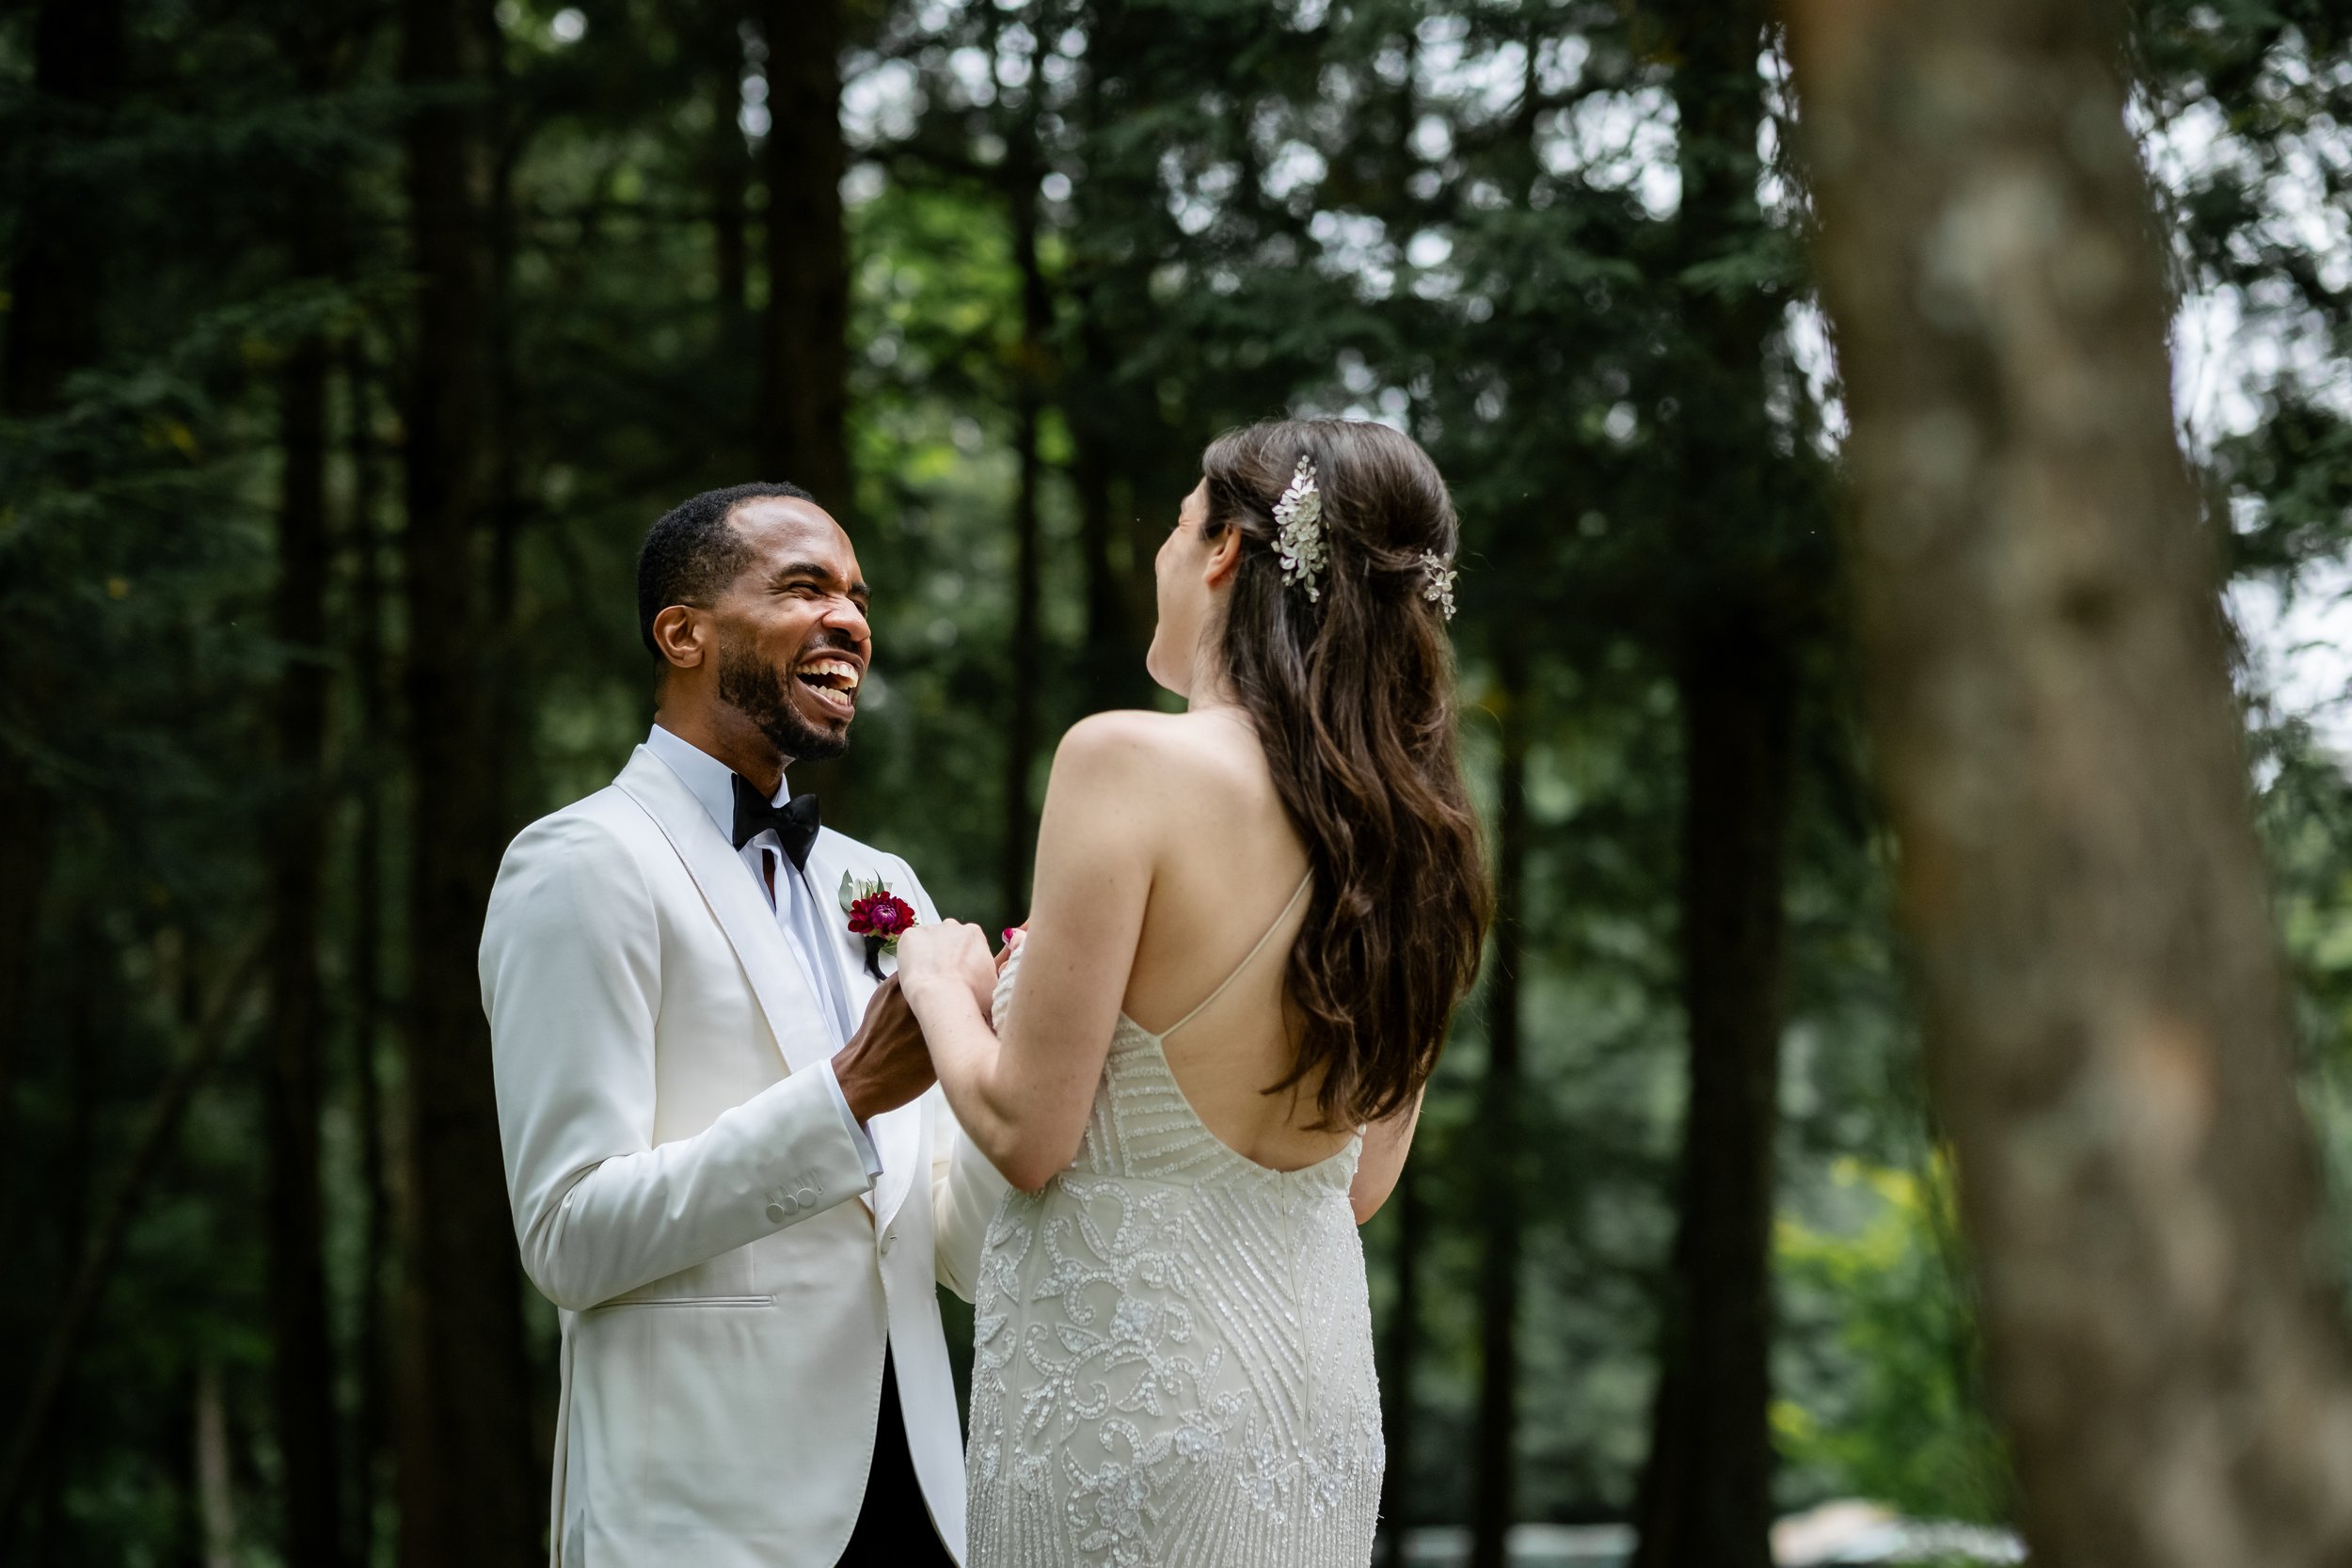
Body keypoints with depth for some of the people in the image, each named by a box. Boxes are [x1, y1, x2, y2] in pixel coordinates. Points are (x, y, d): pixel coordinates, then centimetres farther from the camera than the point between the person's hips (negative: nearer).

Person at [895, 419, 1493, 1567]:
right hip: (1324, 1394, 7)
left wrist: (941, 983, 6)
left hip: (1126, 1384, -7)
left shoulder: (1132, 760, -14)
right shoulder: (1409, 821, 5)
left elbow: (1025, 1135, -15)